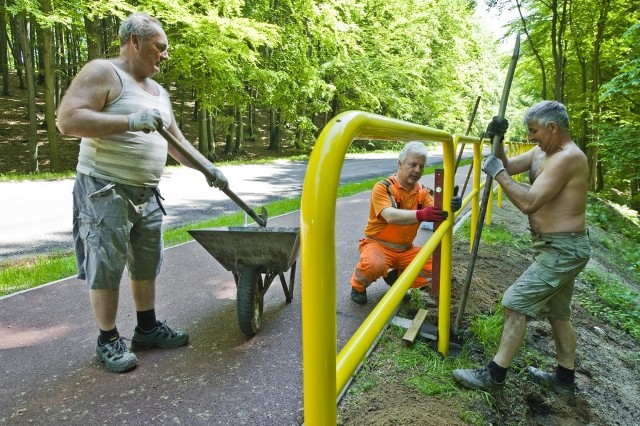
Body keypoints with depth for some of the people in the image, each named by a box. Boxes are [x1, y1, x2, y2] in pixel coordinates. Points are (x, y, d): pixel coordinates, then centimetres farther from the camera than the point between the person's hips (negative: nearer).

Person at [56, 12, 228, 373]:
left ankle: (148, 329, 29)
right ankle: (108, 340, 18)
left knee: (147, 265, 14)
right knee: (107, 269, 1)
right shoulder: (103, 72, -8)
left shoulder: (158, 92, 16)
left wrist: (208, 168, 10)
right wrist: (130, 121, -27)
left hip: (147, 193, 8)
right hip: (105, 190, -8)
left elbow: (176, 141, 19)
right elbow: (68, 120, -20)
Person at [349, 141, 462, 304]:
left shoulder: (422, 192, 3)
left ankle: (396, 277, 13)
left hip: (405, 249, 6)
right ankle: (358, 285, -1)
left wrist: (450, 206, -38)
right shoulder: (382, 188, -15)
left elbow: (435, 211, -15)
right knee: (374, 264, -37)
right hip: (378, 244, -5)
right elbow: (390, 216, -33)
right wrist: (421, 215, -49)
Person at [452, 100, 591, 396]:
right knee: (557, 313, 19)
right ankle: (565, 379, 34)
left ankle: (494, 375, 2)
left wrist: (497, 173, -19)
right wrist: (497, 142, -5)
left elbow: (528, 203, -28)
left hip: (562, 250, -10)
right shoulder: (542, 153, 8)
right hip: (559, 248, 11)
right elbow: (509, 167, 12)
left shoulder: (567, 158, -22)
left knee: (515, 303, -9)